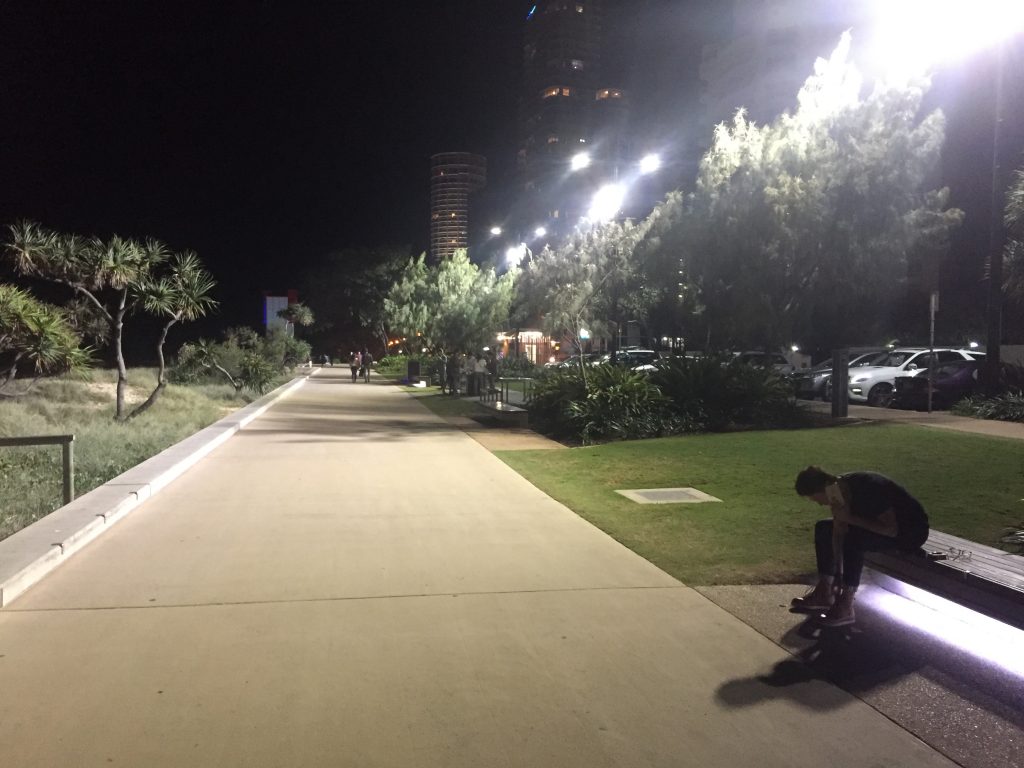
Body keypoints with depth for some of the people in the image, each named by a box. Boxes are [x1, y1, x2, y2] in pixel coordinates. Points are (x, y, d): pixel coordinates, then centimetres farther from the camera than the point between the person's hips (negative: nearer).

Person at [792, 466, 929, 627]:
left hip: (912, 531, -9)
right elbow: (838, 531, -5)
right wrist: (838, 573, -8)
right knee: (823, 528, 3)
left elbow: (891, 530, -34)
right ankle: (824, 593, 4)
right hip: (884, 522, 9)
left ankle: (845, 608, -21)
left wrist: (851, 518, -30)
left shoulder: (868, 488, -33)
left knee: (853, 539, -32)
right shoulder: (839, 487, -8)